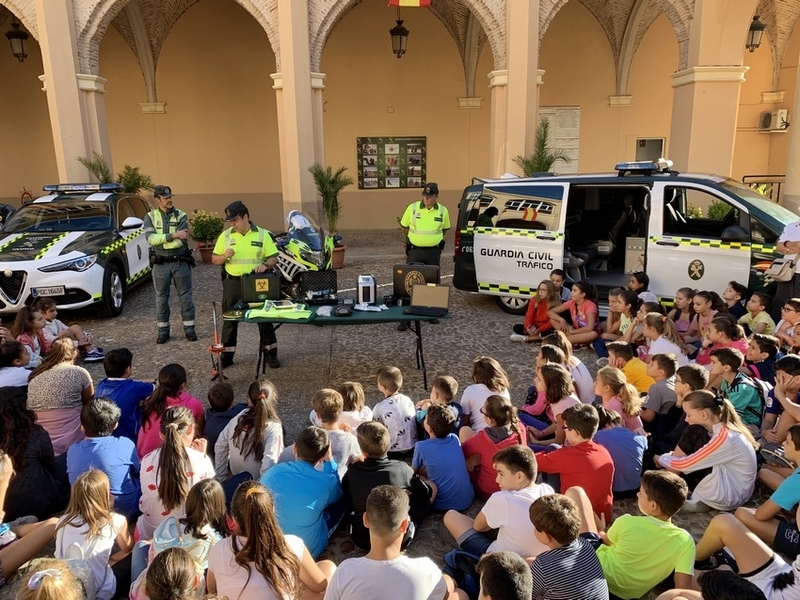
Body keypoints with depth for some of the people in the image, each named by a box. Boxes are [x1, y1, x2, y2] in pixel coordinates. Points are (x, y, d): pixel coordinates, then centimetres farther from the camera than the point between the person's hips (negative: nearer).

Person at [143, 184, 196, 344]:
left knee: (185, 297, 6)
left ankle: (189, 328, 17)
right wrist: (173, 235, -23)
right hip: (160, 264, 1)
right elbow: (151, 239, -16)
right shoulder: (150, 217, 0)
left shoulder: (181, 215, -3)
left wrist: (160, 240, -18)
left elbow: (180, 241, -16)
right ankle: (163, 331, 19)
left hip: (181, 263, -1)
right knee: (161, 298, 9)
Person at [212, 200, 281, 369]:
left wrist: (265, 265, -23)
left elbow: (274, 258, -1)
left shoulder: (263, 234, -2)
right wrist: (224, 256, -16)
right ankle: (227, 355, 19)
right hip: (233, 283, 1)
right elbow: (214, 259, 6)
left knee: (264, 318, 6)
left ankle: (270, 353, 18)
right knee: (229, 320, 8)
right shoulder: (225, 235, 2)